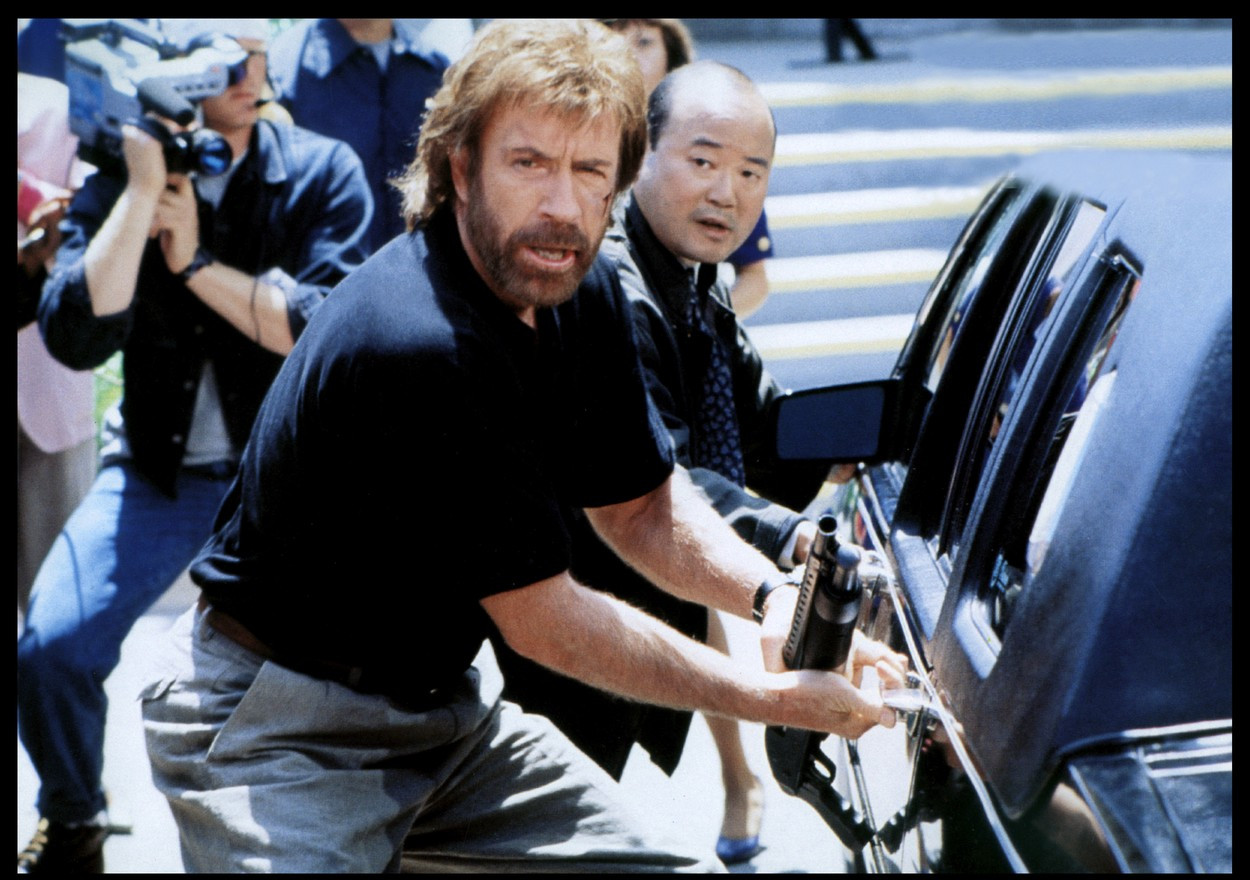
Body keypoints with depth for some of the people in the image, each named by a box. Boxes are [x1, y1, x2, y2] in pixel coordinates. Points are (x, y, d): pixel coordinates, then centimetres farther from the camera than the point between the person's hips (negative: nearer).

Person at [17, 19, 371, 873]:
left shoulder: (322, 171, -6)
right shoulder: (116, 183, -1)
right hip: (163, 467, 1)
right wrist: (143, 187, -19)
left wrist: (196, 259, -18)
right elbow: (77, 337, -17)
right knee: (50, 646, -14)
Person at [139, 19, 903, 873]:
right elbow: (542, 619, -22)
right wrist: (774, 698, -17)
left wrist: (774, 595, -11)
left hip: (446, 698, 8)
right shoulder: (420, 345, -30)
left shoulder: (582, 293, -3)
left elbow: (641, 505, 9)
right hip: (281, 728, -7)